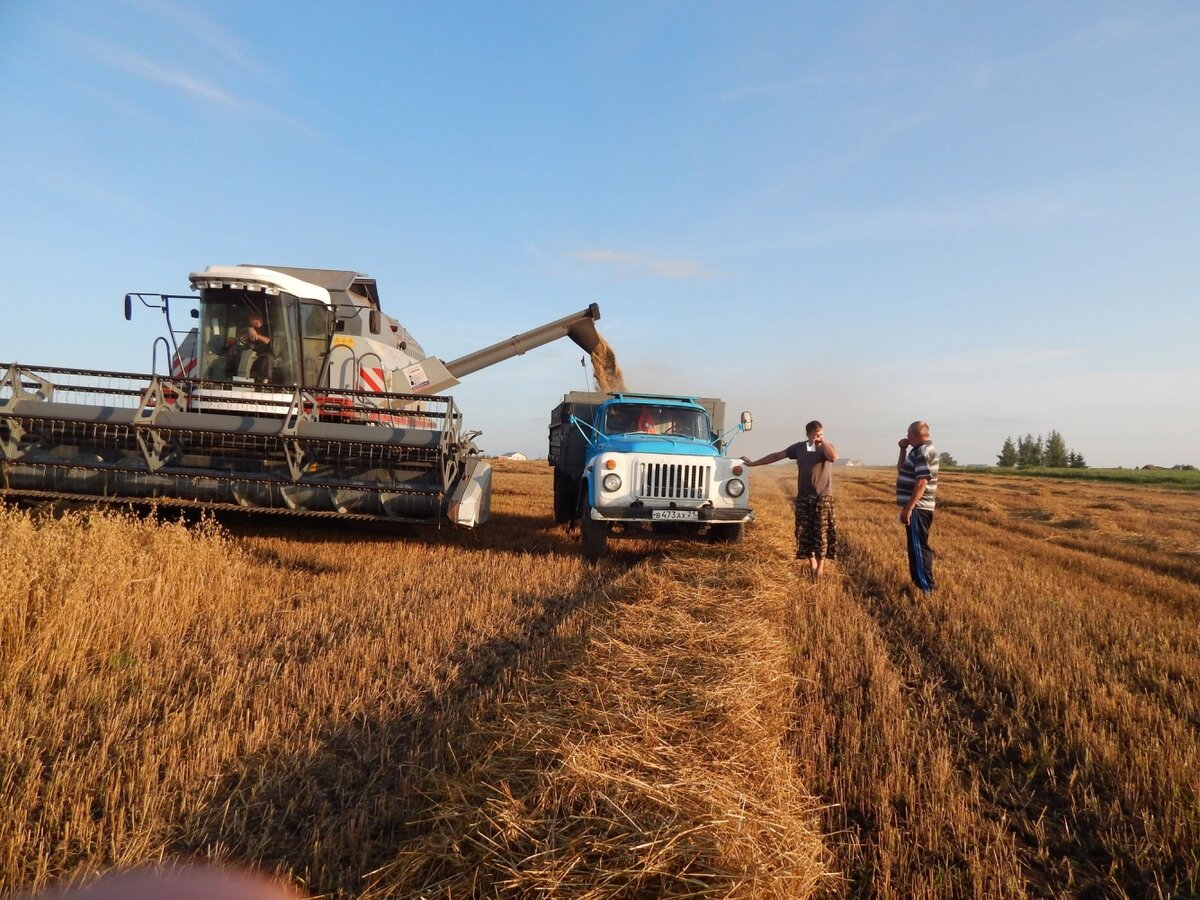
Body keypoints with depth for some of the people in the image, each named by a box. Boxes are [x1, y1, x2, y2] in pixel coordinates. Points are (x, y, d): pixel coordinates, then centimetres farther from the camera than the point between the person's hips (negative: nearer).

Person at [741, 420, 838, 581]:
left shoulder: (828, 447, 3)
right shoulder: (799, 447, 8)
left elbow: (833, 457, -22)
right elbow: (777, 455, 13)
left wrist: (822, 442, -11)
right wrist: (753, 463, 15)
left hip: (823, 497, -2)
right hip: (803, 497, 2)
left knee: (821, 532, -3)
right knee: (805, 531, 1)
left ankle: (820, 566, 8)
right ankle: (812, 563, 13)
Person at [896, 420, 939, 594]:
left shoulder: (923, 452, -17)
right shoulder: (918, 451, 16)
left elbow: (922, 483, -25)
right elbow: (900, 470, 26)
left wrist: (907, 508, -26)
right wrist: (903, 449, 13)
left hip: (917, 508, -11)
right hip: (918, 507, 11)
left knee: (918, 547, -7)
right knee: (918, 546, 17)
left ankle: (926, 587, -3)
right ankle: (926, 582, 26)